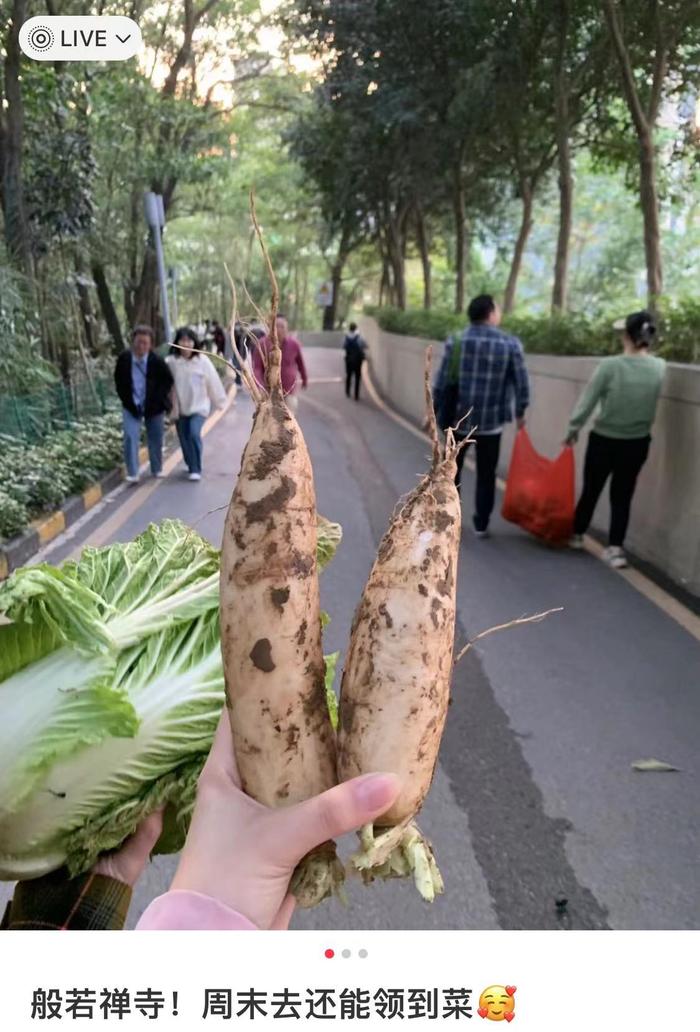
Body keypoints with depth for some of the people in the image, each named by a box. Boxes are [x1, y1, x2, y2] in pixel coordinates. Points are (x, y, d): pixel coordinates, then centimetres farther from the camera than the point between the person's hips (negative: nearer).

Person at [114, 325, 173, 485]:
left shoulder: (157, 361, -14)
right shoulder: (124, 359, -8)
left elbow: (168, 380, -3)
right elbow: (119, 382, 6)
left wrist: (157, 400, -10)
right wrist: (127, 401, -1)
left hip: (154, 406, 0)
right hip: (131, 406, 0)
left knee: (155, 438, 11)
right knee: (130, 437, -11)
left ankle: (157, 470, 29)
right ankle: (132, 473, -6)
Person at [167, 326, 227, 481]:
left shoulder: (203, 361, -8)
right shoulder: (171, 362, -9)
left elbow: (213, 382, -1)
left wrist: (220, 400, 4)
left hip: (199, 406, -2)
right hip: (179, 408, 2)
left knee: (194, 434, -19)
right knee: (184, 439, 10)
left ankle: (196, 469, -7)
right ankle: (191, 466, 33)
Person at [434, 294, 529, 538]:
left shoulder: (456, 342, -6)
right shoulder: (510, 344, -6)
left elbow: (441, 383, -6)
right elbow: (521, 383, -3)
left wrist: (435, 412, 6)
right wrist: (520, 412, 11)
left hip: (458, 419, 1)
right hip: (491, 421, 0)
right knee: (486, 475, 11)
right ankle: (481, 524, 16)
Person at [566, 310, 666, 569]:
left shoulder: (610, 365, -19)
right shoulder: (659, 367, -8)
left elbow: (587, 401, -12)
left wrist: (573, 428, 2)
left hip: (603, 440, -2)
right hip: (637, 443, 2)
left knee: (591, 489, 16)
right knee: (622, 496, 11)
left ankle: (577, 534, 34)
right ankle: (615, 548, 5)